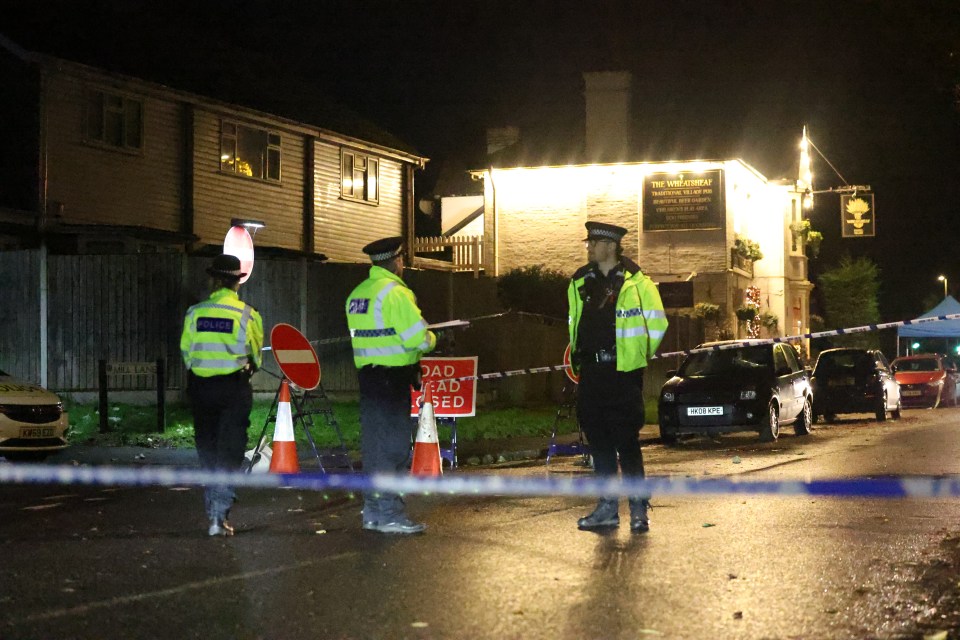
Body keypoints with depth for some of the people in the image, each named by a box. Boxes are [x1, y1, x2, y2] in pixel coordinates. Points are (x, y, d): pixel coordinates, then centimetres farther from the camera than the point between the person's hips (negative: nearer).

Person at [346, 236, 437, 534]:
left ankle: (373, 512, 19)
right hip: (393, 378, -8)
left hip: (367, 375, 8)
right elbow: (419, 338, -17)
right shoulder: (394, 292, -13)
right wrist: (430, 339, 5)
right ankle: (389, 513, -4)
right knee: (393, 443, -4)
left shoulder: (357, 293, 13)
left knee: (374, 443, 13)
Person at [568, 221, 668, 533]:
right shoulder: (581, 282, 11)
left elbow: (656, 323, -3)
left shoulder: (635, 283, -6)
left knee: (626, 440, -5)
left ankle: (639, 509, 1)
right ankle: (607, 507, 15)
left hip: (622, 373, -6)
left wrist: (638, 356, 0)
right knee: (598, 439, 8)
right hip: (591, 373, 6)